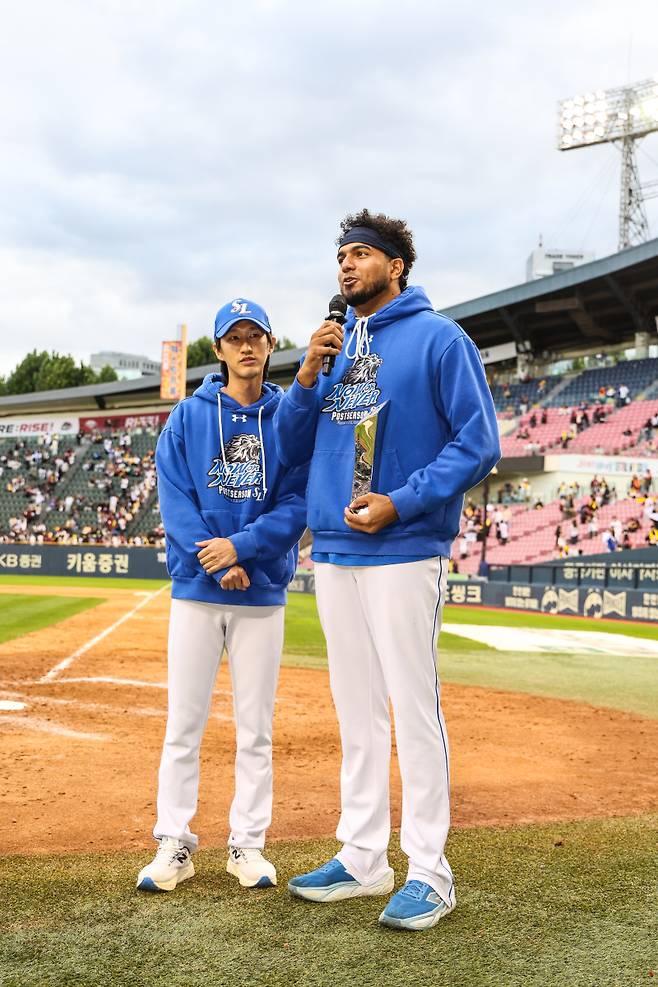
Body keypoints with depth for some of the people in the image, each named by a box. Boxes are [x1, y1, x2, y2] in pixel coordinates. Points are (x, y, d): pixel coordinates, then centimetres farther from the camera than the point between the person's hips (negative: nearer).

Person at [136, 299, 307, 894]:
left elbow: (298, 502, -3)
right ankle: (174, 844, 12)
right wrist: (218, 564, -13)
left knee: (255, 727, 5)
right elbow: (174, 498, -3)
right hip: (196, 587, 0)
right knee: (184, 722, 2)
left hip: (263, 593, 0)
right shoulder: (188, 417, 4)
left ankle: (248, 844, 15)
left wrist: (241, 545, -16)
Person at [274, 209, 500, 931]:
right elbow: (290, 450, 14)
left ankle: (428, 871, 6)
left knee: (414, 709, -4)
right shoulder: (333, 346, 17)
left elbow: (478, 443, -8)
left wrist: (400, 502, -17)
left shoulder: (438, 338, -2)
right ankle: (362, 859, 22)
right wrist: (308, 375, -1)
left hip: (404, 553, -6)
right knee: (356, 711, 12)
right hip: (333, 552, 7)